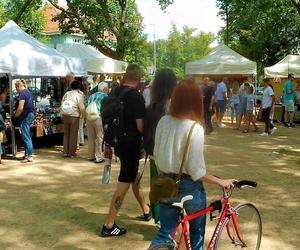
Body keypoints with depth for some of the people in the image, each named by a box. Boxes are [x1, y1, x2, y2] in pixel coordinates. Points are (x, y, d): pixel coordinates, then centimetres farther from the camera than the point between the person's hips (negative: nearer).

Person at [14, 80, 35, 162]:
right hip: (31, 114, 10)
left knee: (26, 137, -5)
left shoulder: (22, 94, -16)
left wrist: (15, 115, -8)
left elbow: (20, 108, -23)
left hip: (26, 116, -10)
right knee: (26, 136, 16)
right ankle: (27, 154, 22)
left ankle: (30, 156, -4)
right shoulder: (29, 92, 13)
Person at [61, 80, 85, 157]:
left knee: (66, 134, 14)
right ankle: (71, 153, 11)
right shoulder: (79, 95, -9)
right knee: (73, 135, 5)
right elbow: (81, 107, -9)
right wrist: (82, 114, 10)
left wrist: (62, 116, 17)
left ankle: (65, 152, 16)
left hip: (65, 115, 5)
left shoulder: (66, 93, 7)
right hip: (74, 116, -5)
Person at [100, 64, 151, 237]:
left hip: (118, 143, 8)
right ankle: (109, 226, 5)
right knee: (124, 184, 0)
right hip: (131, 145, -8)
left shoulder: (114, 93, 4)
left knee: (134, 177, 23)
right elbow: (140, 126, -22)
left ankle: (146, 210, 41)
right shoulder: (137, 96, -18)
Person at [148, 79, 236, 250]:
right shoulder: (195, 129, -22)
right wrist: (221, 182, -8)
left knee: (165, 233, 16)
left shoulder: (163, 122, -6)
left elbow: (157, 156, 4)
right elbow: (196, 171, -21)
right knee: (197, 231, 22)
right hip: (188, 186, -4)